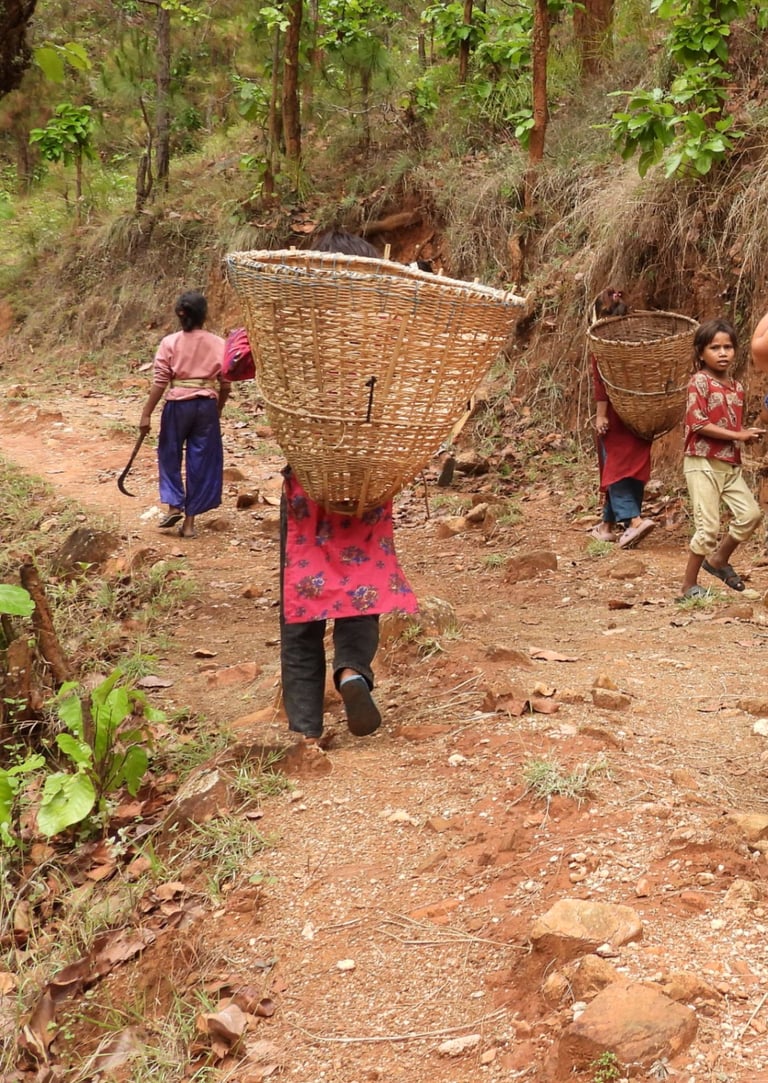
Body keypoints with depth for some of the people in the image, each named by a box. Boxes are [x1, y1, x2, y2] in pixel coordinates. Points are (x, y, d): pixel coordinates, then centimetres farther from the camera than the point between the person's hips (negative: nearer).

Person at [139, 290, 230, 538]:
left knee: (170, 455, 18)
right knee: (200, 462, 8)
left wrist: (146, 414, -3)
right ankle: (189, 521, 12)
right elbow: (225, 384, 3)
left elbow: (159, 382, -8)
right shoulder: (218, 344, 1)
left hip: (178, 404, -2)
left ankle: (174, 505, 6)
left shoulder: (170, 343, -5)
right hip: (207, 406, 2)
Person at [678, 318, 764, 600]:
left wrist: (749, 436, 1)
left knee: (751, 514, -1)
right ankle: (689, 587, 5)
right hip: (703, 463, -7)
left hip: (731, 465, 7)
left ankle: (719, 559, 22)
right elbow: (698, 423, -19)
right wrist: (737, 435, -18)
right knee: (709, 527, -7)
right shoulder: (699, 381, -9)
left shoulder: (737, 387, 13)